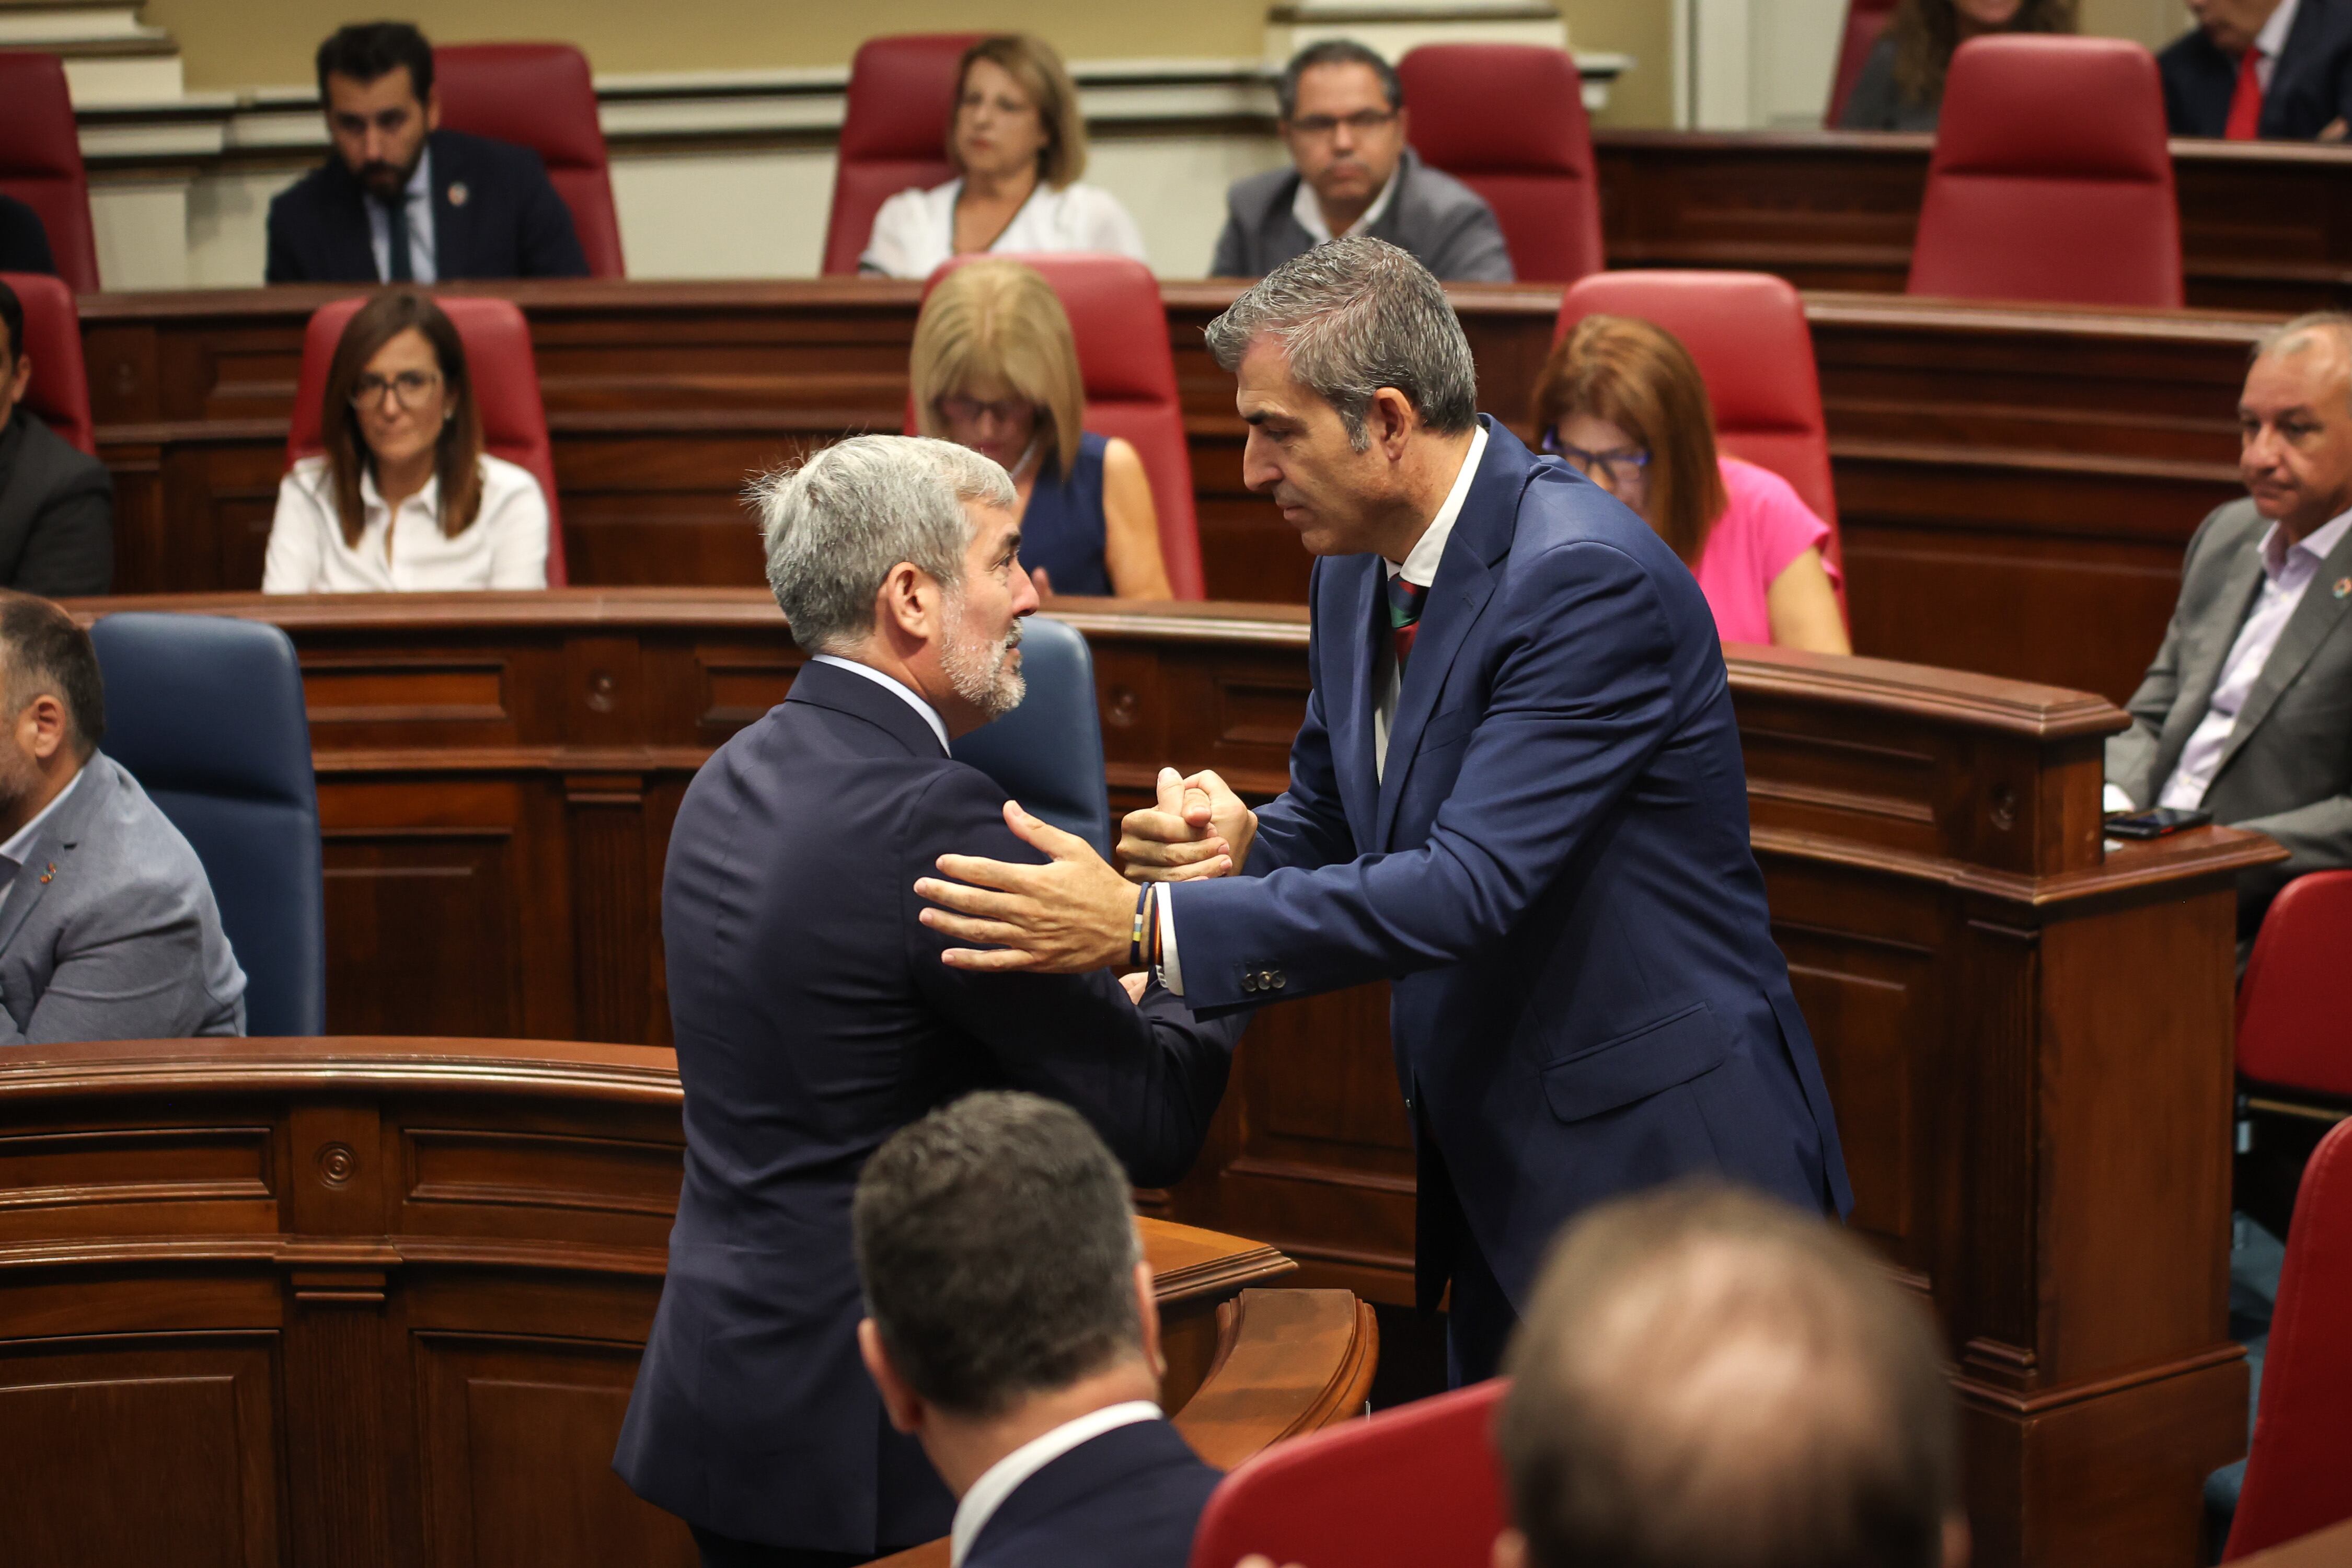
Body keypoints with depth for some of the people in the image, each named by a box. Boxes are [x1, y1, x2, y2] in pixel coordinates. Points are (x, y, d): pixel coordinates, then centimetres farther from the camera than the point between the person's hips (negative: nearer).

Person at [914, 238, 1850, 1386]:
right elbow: (1329, 823, 17)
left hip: (1661, 1169, -8)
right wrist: (1244, 844, -10)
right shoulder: (1356, 570, 6)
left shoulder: (1590, 579, -22)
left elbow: (1470, 885, -29)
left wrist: (1150, 926, -31)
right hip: (1498, 1173, 8)